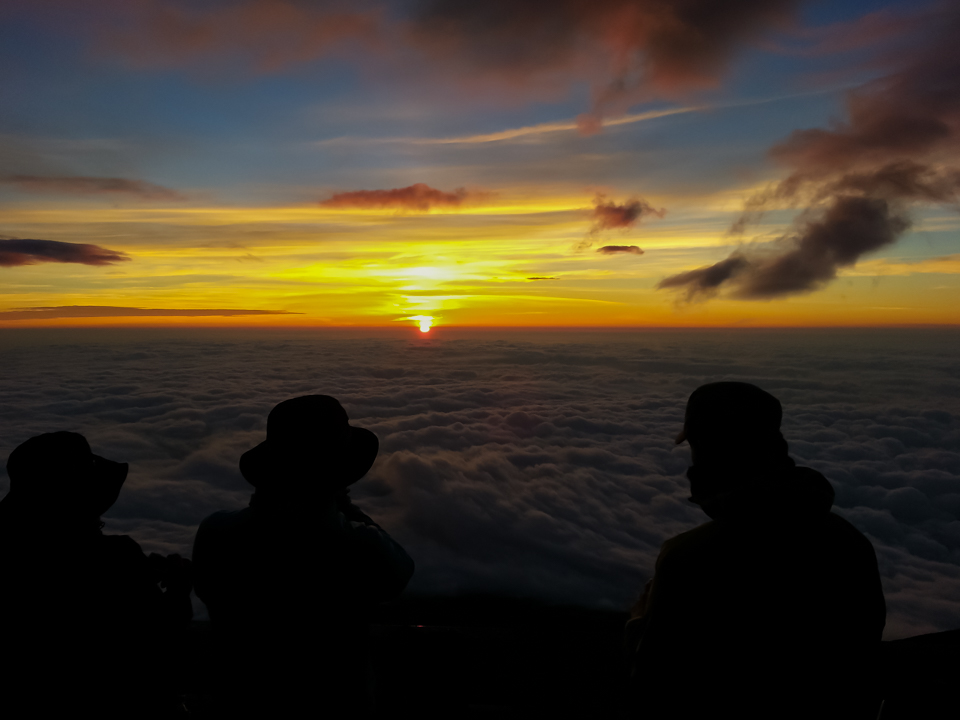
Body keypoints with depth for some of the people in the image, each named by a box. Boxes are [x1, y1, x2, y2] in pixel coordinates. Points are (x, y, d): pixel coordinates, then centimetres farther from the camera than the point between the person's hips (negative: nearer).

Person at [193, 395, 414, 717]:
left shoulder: (215, 534, -26)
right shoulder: (362, 548, -35)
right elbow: (399, 574, -11)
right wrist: (346, 506, -10)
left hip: (247, 701, 2)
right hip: (335, 706, -2)